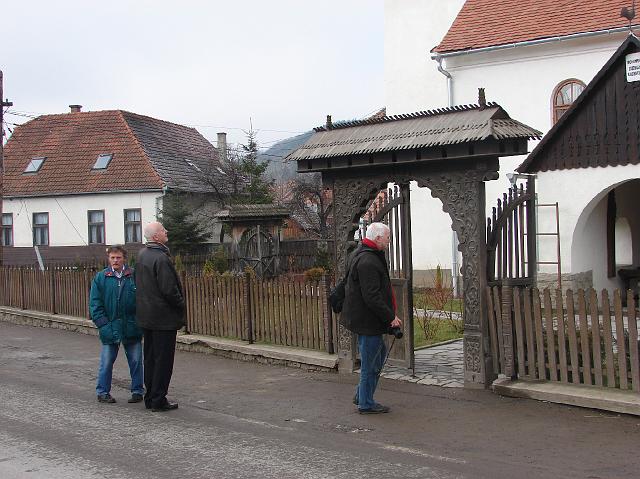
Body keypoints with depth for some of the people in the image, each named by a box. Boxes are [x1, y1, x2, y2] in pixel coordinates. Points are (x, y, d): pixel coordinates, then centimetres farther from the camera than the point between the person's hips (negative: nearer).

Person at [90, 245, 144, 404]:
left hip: (132, 327, 0)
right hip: (110, 329, 0)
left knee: (136, 361, 8)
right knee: (107, 361, 5)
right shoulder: (100, 278, 1)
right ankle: (102, 392, 18)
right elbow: (95, 304, 0)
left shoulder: (134, 276, 0)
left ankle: (137, 391, 20)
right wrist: (103, 325, -10)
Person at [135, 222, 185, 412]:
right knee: (163, 359, -1)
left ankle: (150, 397, 23)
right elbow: (169, 289, -23)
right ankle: (158, 400, 3)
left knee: (150, 357, 15)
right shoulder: (161, 258, -20)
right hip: (164, 317, -9)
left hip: (146, 316, 9)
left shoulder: (142, 254, 9)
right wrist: (181, 304, -6)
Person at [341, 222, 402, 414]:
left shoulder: (361, 255, 13)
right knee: (370, 362, 0)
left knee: (380, 353, 22)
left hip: (364, 317, 11)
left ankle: (361, 395, 29)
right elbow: (372, 297, -27)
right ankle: (366, 404, 12)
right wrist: (391, 317, -18)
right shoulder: (367, 262, -23)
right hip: (367, 319, -11)